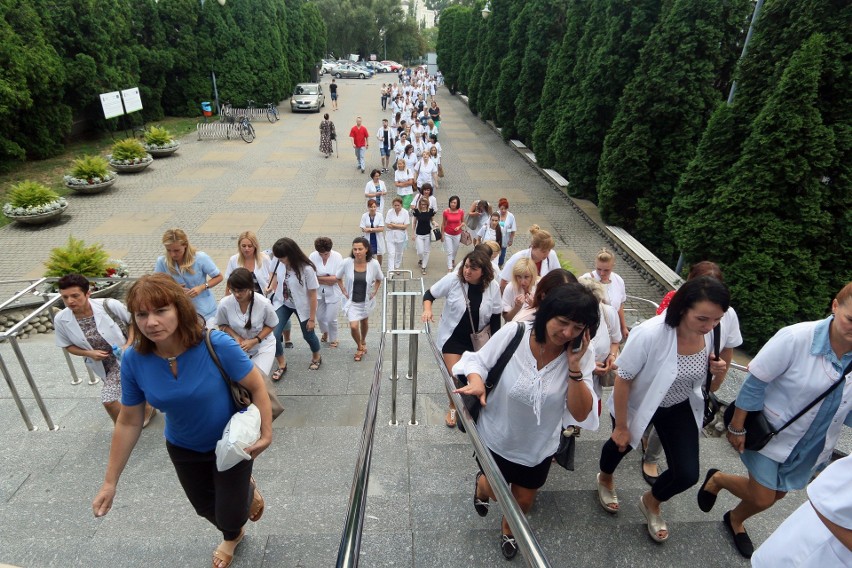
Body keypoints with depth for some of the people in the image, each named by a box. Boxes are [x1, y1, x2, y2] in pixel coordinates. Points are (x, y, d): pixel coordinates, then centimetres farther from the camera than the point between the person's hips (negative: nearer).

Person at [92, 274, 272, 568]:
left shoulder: (217, 345, -34)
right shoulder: (134, 360, -22)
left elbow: (257, 386, -21)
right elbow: (128, 422, -10)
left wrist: (266, 434, -21)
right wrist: (110, 481, -5)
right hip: (183, 449, 4)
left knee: (231, 516, 3)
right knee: (206, 507, 27)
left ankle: (247, 488, 40)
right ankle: (232, 537, 63)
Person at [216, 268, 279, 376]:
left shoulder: (264, 303, -23)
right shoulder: (224, 304, -19)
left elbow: (271, 326, -8)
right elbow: (223, 325, -1)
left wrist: (254, 341, -18)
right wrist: (235, 337, -17)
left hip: (263, 345, -2)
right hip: (239, 346, 2)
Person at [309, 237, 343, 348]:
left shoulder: (337, 257, -17)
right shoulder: (313, 256, -14)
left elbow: (337, 278, -18)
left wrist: (318, 278, -16)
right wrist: (329, 279, -18)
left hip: (333, 293, -2)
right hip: (318, 292, 2)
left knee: (331, 319, 1)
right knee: (320, 317, 16)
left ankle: (333, 339, 29)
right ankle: (325, 332, 49)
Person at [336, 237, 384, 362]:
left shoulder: (374, 264, -19)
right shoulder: (346, 263, -21)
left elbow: (379, 279, 2)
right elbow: (338, 278, -1)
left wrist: (374, 292, -3)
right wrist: (344, 291, -6)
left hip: (366, 300, 2)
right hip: (352, 300, -1)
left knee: (364, 322, 24)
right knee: (354, 326, -11)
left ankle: (363, 341, 55)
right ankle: (359, 347, 20)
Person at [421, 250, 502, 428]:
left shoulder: (492, 287, -13)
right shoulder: (453, 279, -20)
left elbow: (495, 317, -2)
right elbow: (429, 294, -8)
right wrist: (427, 309, -27)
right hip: (452, 337, -2)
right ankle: (452, 408, 28)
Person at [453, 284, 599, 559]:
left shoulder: (581, 356, -18)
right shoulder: (513, 334, -27)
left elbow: (581, 414, -21)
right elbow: (478, 361, -13)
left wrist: (574, 369, -33)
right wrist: (476, 381, -35)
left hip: (538, 447, 3)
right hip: (496, 438, -2)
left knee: (524, 500, 25)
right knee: (496, 493, 21)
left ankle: (508, 530, 61)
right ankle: (482, 484, 61)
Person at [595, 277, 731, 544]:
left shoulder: (714, 336, -19)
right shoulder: (650, 333, -36)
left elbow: (710, 388, -2)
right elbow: (623, 380, -25)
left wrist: (719, 374, -26)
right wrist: (621, 426, -16)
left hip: (679, 408, 4)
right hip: (636, 404, -3)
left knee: (687, 474, 0)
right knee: (621, 444, 22)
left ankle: (651, 502, 36)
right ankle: (605, 480, 59)